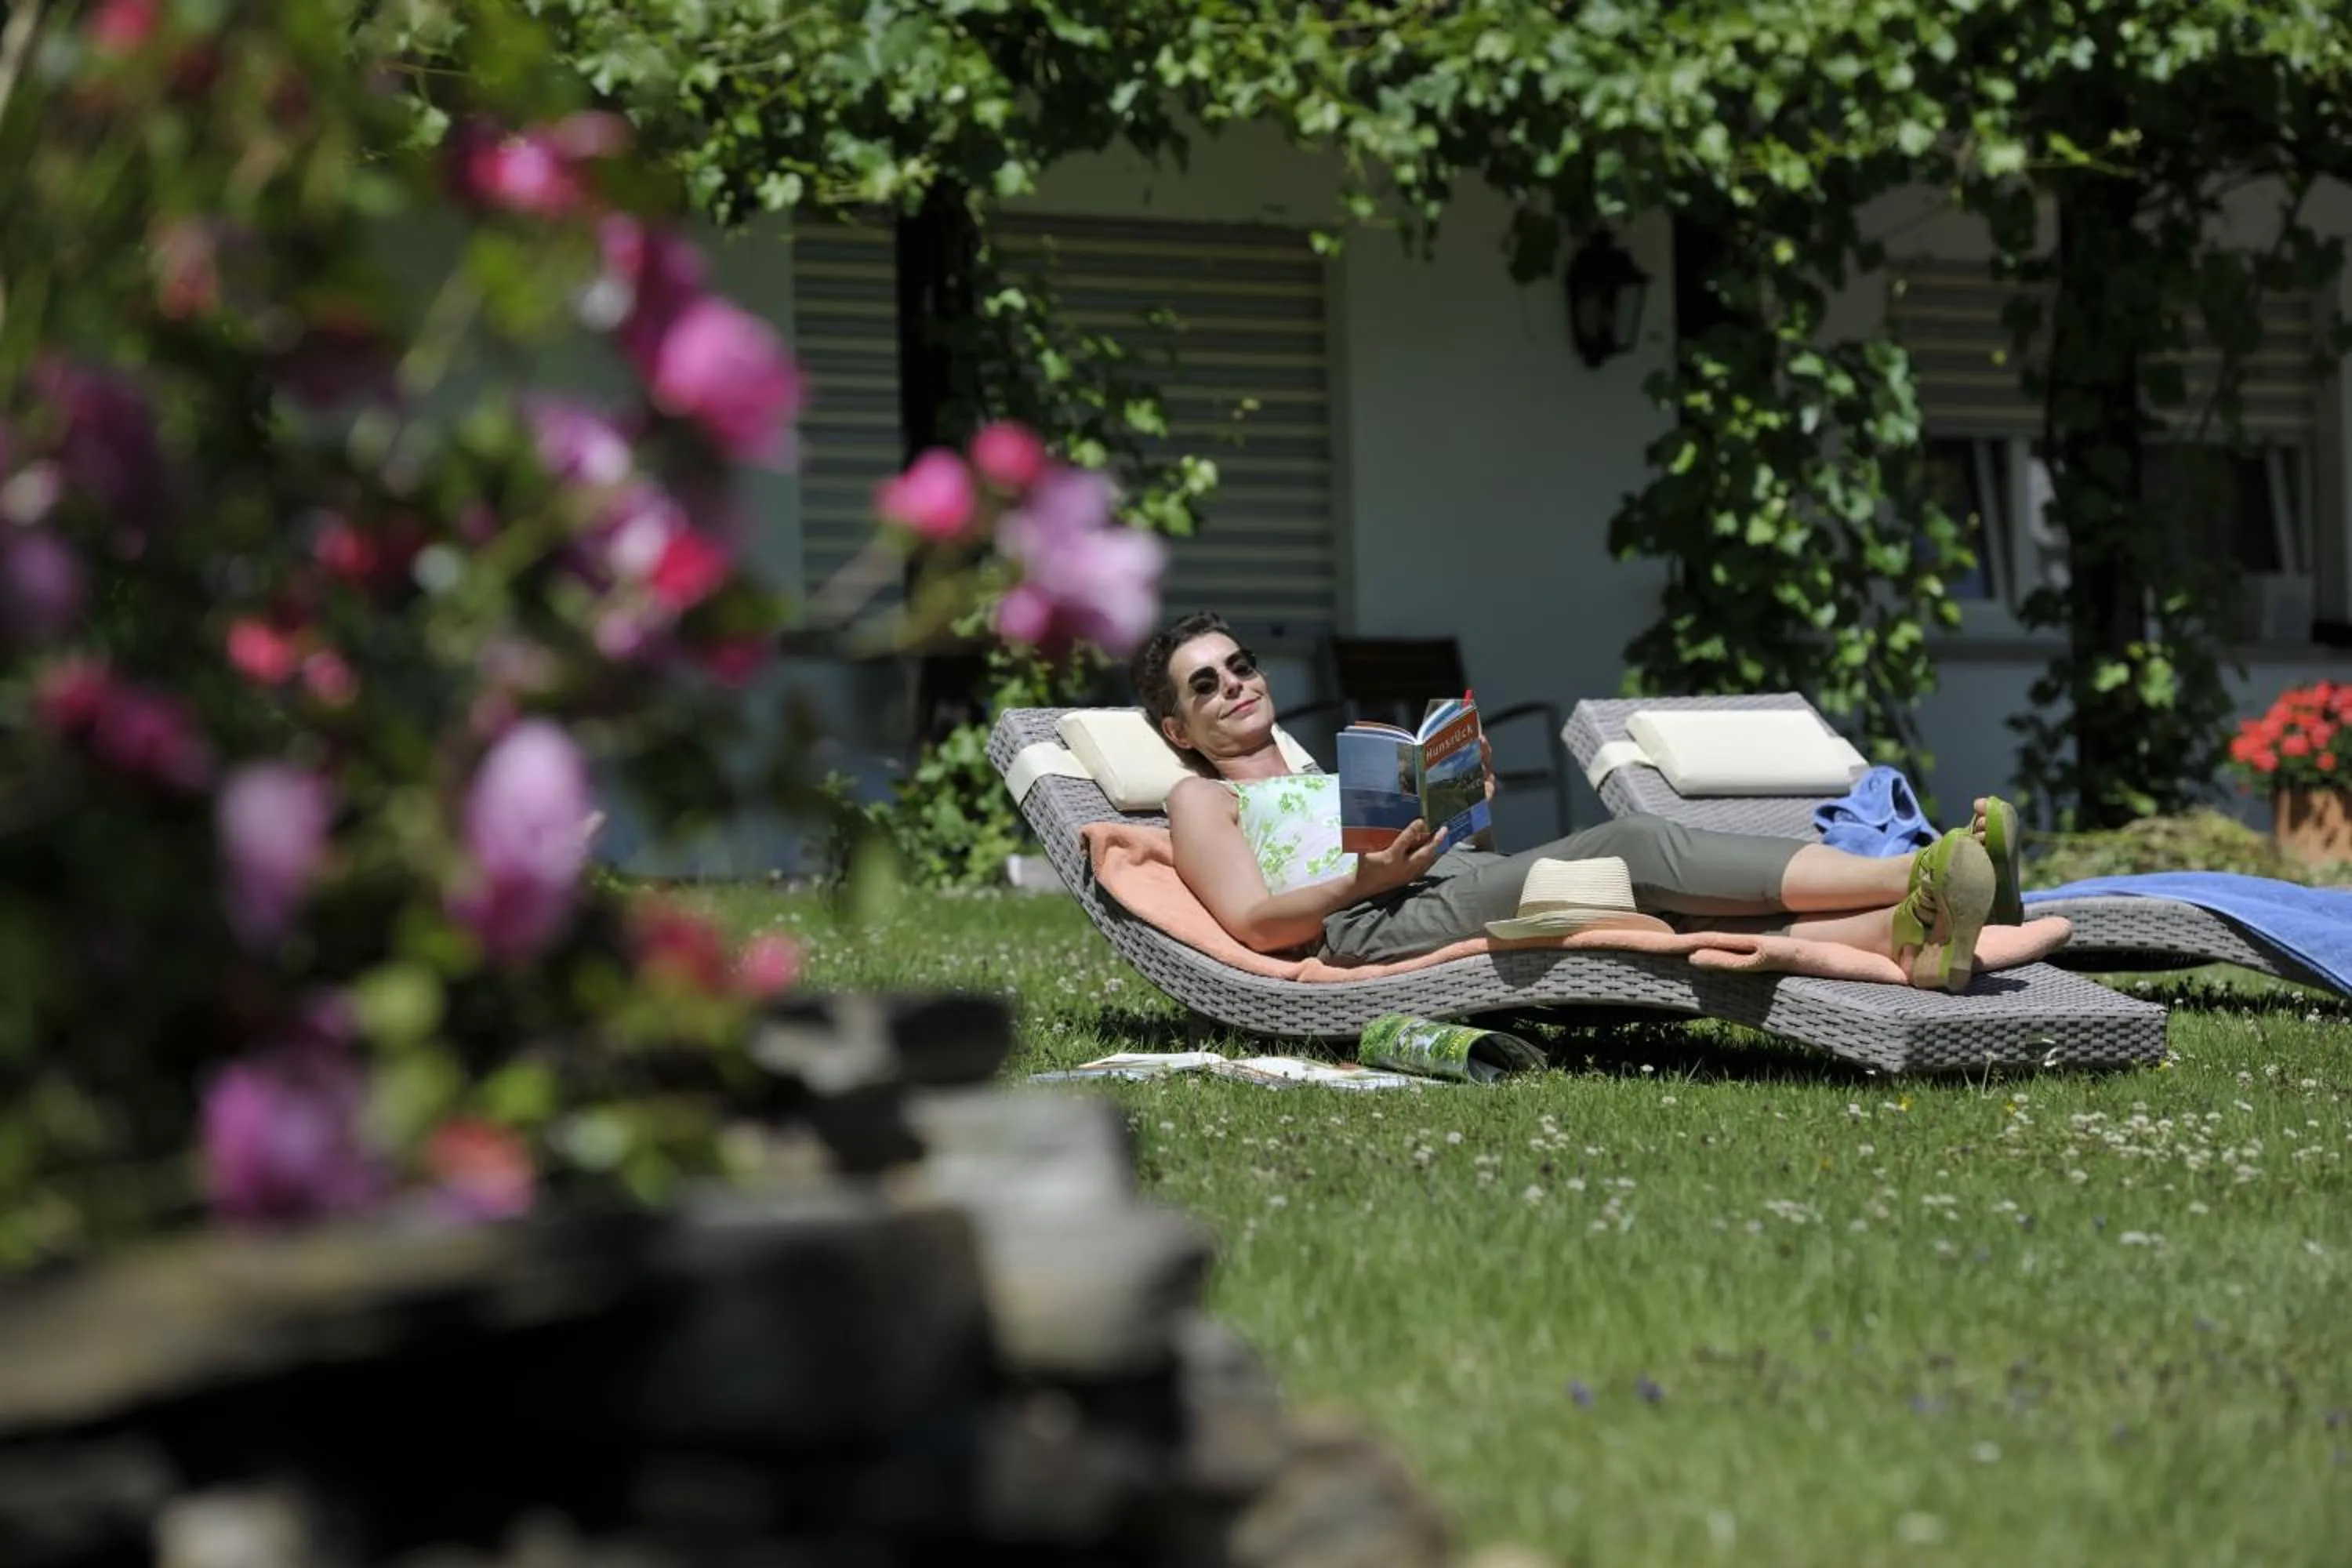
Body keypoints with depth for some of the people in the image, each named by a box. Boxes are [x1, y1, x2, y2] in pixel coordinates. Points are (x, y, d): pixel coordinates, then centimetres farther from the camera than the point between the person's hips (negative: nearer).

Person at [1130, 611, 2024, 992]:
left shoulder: (1343, 781, 40)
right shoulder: (1202, 802, 21)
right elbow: (1255, 921, 1)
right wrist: (1369, 879, -13)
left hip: (1470, 888, 7)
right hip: (1382, 928, -7)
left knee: (1666, 905, -22)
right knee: (1632, 849, -26)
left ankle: (1905, 937, -46)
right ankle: (1911, 878, -40)